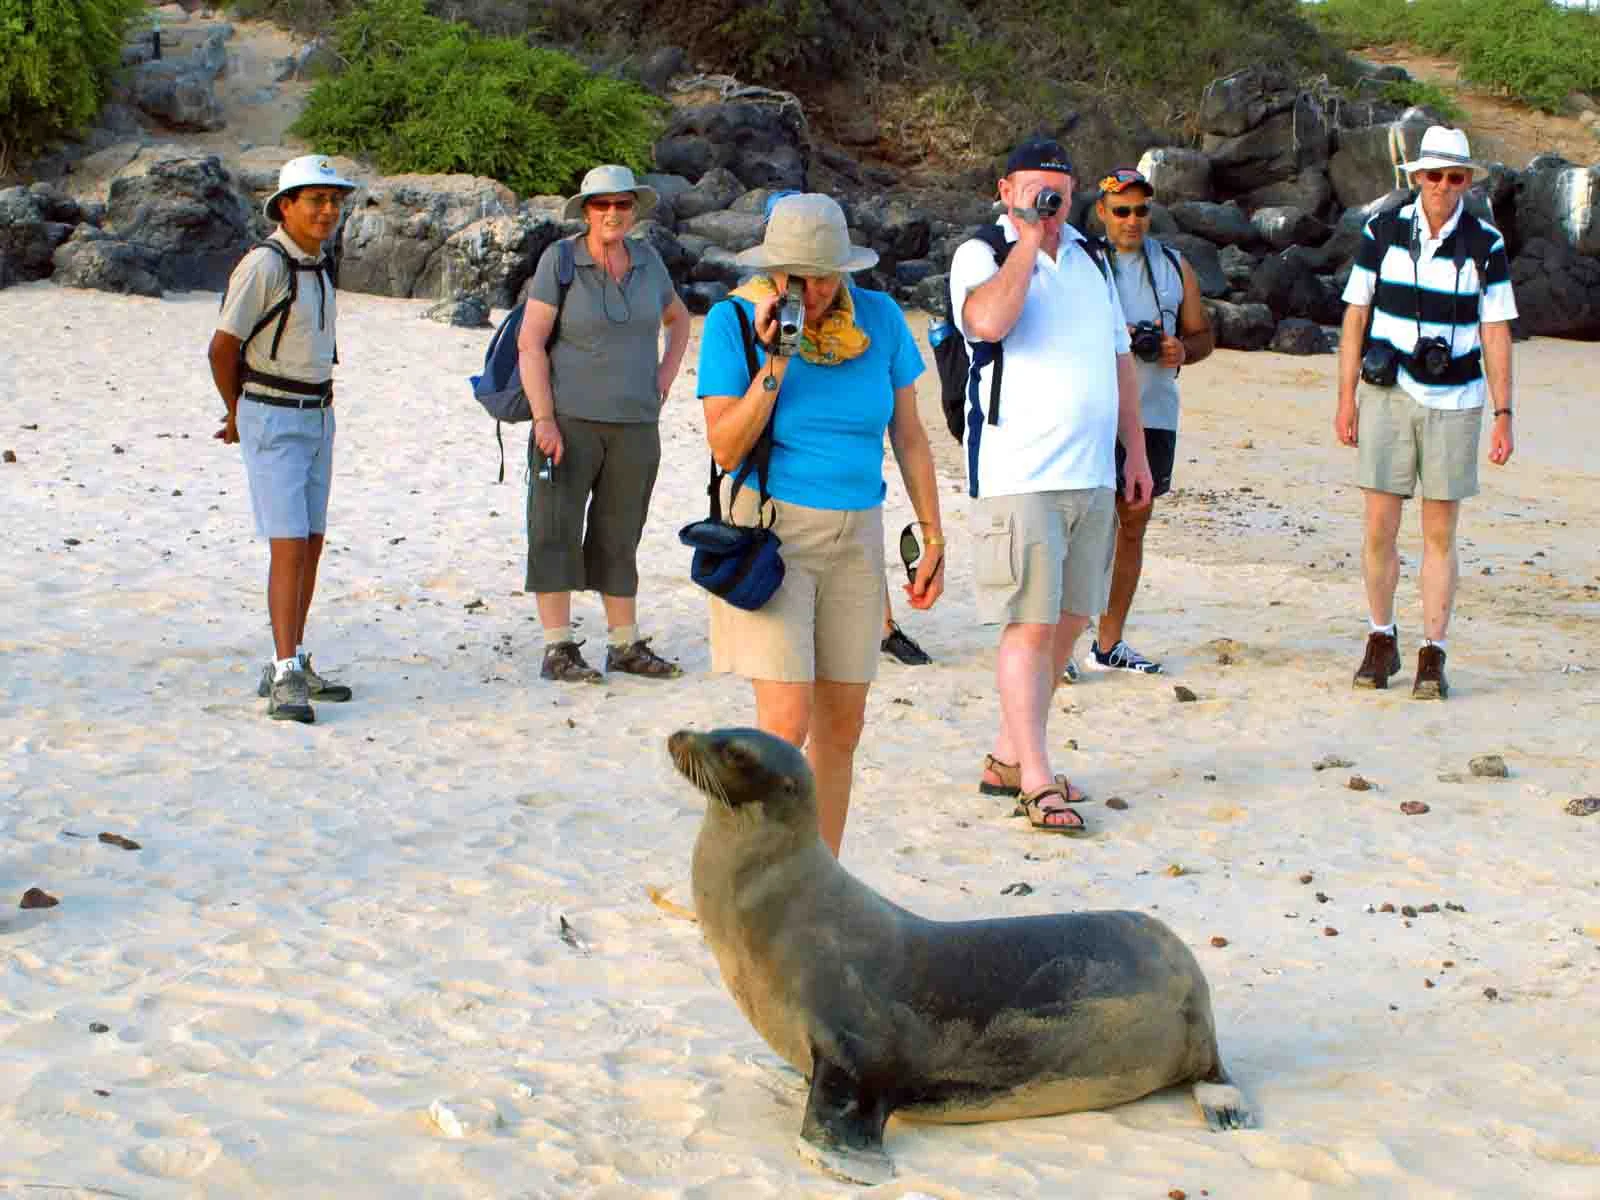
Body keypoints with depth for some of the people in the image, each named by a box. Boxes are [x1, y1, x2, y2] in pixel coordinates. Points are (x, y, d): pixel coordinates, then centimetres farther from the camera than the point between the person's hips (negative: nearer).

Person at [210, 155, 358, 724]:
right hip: (271, 424, -8)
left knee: (311, 545, 10)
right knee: (289, 545, -15)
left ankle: (290, 668, 19)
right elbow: (222, 347, -12)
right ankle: (286, 682, -16)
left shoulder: (317, 265, 10)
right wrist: (238, 415, 3)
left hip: (316, 419, 8)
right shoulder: (264, 264, -16)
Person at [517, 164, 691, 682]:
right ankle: (558, 650, 2)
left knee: (620, 535, 12)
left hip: (636, 424, 4)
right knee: (557, 532, -3)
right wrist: (544, 420, -16)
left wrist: (666, 374, 9)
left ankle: (625, 645, 20)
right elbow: (530, 342, -9)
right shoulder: (560, 261, -7)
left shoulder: (647, 260, 6)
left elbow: (678, 317, 25)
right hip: (570, 420, -4)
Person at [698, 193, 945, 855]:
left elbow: (909, 436, 10)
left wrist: (933, 535, 8)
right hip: (770, 530, -4)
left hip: (856, 536, 4)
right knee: (786, 722, -15)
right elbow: (726, 449, -12)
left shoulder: (878, 318, 1)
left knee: (841, 726, 7)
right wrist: (775, 361, -20)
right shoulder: (734, 321, -8)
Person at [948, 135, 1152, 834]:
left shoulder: (1087, 258, 17)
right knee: (1030, 625, -9)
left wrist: (1135, 452, 18)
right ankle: (1035, 783, -5)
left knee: (1068, 621, 10)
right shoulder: (981, 254, -3)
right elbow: (988, 320, -25)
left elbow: (1119, 358, 22)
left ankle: (1007, 758, 20)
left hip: (1092, 476, 7)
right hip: (1019, 478, -7)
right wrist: (1029, 240, -16)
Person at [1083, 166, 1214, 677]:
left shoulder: (1174, 266, 13)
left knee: (1133, 525, 9)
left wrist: (1183, 350, -6)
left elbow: (1203, 334, 17)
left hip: (1153, 415, 5)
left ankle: (1109, 642, 17)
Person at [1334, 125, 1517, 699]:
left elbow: (1496, 334, 1)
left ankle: (1433, 655, 8)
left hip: (1454, 402, 0)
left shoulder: (1486, 244, -1)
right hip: (1388, 395, 0)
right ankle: (1381, 640, 17)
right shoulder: (1383, 232, 0)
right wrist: (1346, 398, 1)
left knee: (1440, 534, 2)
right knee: (1379, 527, -1)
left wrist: (1503, 414, -3)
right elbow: (1355, 315, 4)